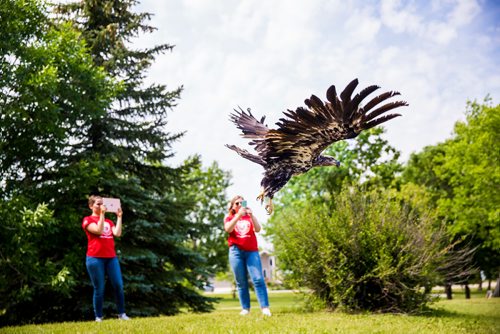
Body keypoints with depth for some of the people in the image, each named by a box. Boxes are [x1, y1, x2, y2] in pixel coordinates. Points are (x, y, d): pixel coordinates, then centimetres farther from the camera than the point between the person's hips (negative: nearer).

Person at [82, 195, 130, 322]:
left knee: (119, 286, -1)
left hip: (111, 257, 5)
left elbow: (117, 233, 1)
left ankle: (121, 314, 7)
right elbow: (99, 230, -15)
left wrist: (119, 217, 3)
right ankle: (98, 317, 8)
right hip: (95, 258, -5)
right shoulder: (88, 220, 3)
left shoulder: (108, 221, 19)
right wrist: (102, 214, -13)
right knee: (99, 289, -2)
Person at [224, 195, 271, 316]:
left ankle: (265, 308, -15)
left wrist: (251, 215, -17)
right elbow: (228, 229, -10)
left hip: (252, 251, 0)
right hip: (236, 252, 0)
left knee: (258, 279, -11)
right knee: (241, 282, 0)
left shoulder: (249, 217, 16)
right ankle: (245, 309, 3)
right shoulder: (229, 218, 12)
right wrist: (239, 215, -21)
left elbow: (258, 229, -3)